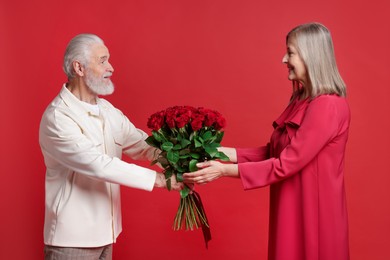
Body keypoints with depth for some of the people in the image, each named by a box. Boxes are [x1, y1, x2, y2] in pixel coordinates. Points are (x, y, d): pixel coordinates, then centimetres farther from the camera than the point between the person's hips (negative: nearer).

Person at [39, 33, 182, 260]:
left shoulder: (107, 110, 6)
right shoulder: (57, 117, -19)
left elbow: (142, 143, 1)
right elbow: (98, 165, -27)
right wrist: (158, 179, -26)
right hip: (73, 237, -7)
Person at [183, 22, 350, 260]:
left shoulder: (328, 106, -20)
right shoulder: (302, 100, 9)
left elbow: (286, 164, -22)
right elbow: (272, 152, 6)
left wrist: (225, 170, -21)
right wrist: (222, 152, -3)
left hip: (313, 212, -8)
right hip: (292, 208, 8)